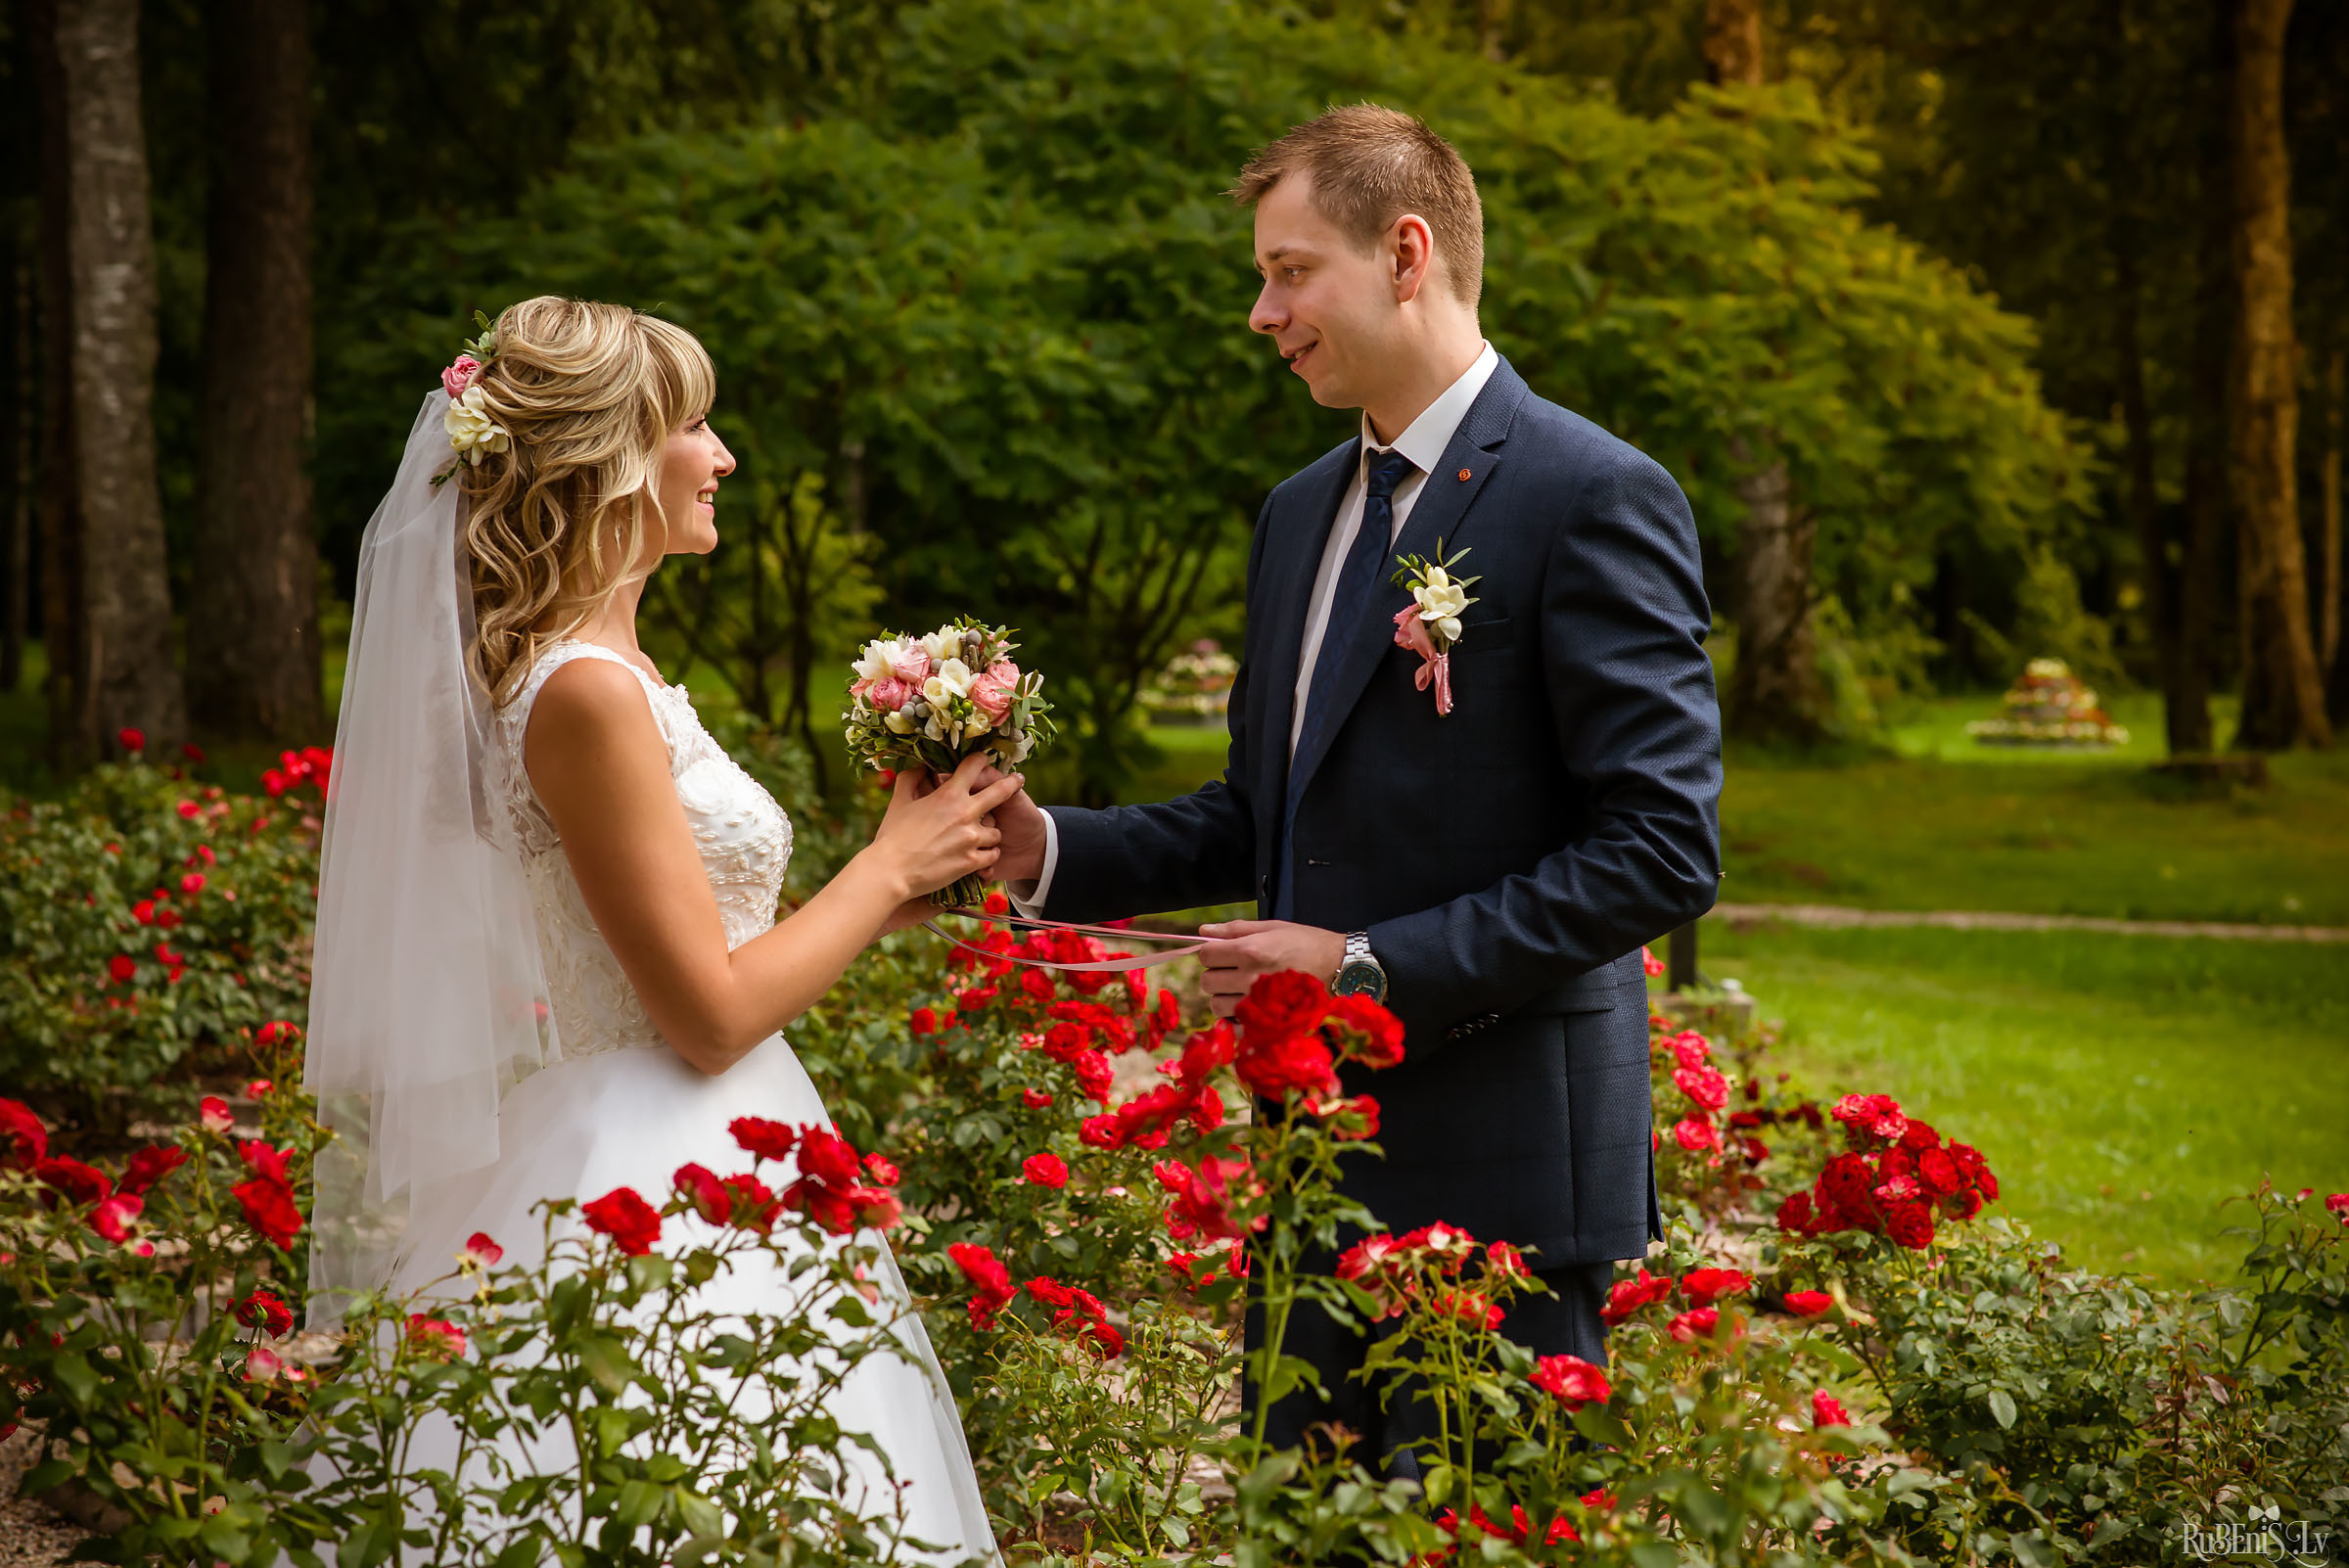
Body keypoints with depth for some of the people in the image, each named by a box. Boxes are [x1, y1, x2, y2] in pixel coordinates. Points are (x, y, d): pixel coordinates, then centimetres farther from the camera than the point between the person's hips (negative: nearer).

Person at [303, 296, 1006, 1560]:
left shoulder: (595, 668, 11)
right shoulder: (588, 693, -18)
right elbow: (710, 1014, -18)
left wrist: (897, 881, 11)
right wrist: (890, 867, -6)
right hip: (658, 1195, -9)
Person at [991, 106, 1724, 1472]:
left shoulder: (1595, 501, -11)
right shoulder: (1301, 515, 15)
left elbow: (1661, 849, -17)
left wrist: (1375, 969, -18)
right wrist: (1052, 852, 4)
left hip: (1502, 1170, -8)